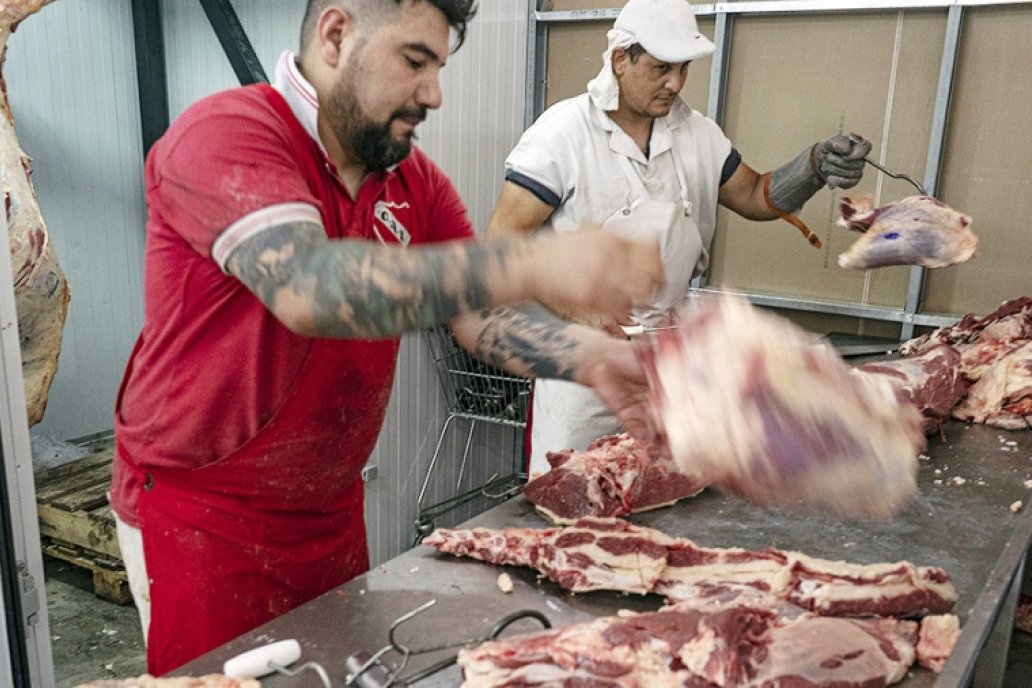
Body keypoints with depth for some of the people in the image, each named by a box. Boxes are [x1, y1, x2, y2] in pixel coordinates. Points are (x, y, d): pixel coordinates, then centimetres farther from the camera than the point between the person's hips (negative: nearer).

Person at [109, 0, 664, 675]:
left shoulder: (416, 181, 1)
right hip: (199, 518, -6)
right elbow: (309, 287, -37)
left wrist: (590, 357, -27)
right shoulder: (225, 133, -20)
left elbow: (483, 312, -7)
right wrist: (533, 266, -43)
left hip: (332, 511, 6)